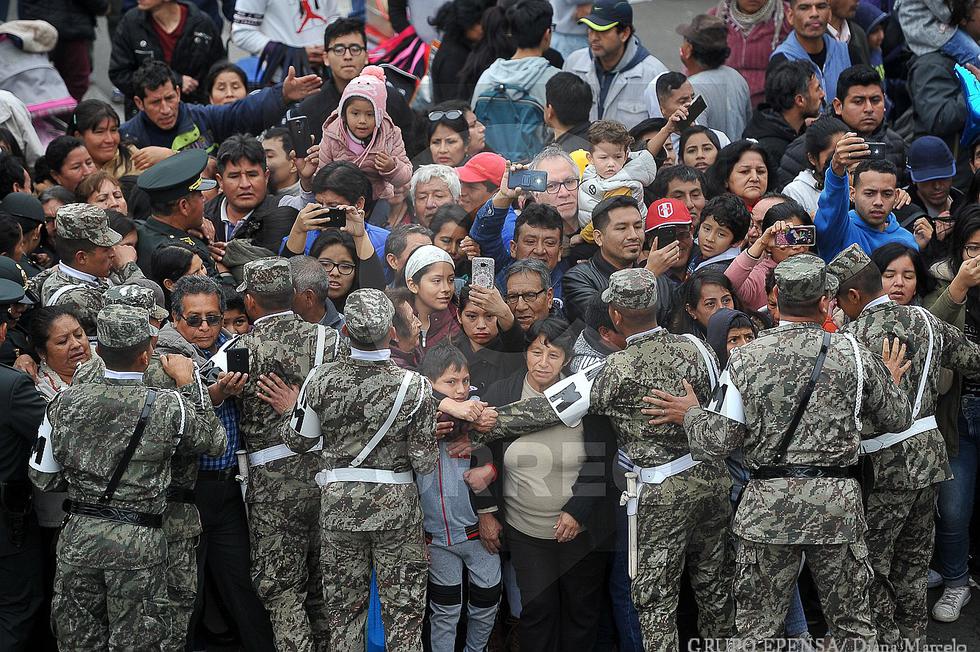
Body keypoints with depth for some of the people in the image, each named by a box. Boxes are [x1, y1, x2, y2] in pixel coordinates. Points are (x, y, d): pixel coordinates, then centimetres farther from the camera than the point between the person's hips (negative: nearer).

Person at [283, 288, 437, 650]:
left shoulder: (321, 379, -10)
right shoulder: (413, 385, -15)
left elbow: (297, 439, 1)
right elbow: (424, 461, -11)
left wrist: (292, 408, 20)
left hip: (338, 505, 2)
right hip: (396, 505, -2)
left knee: (343, 609, 14)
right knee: (403, 609, 9)